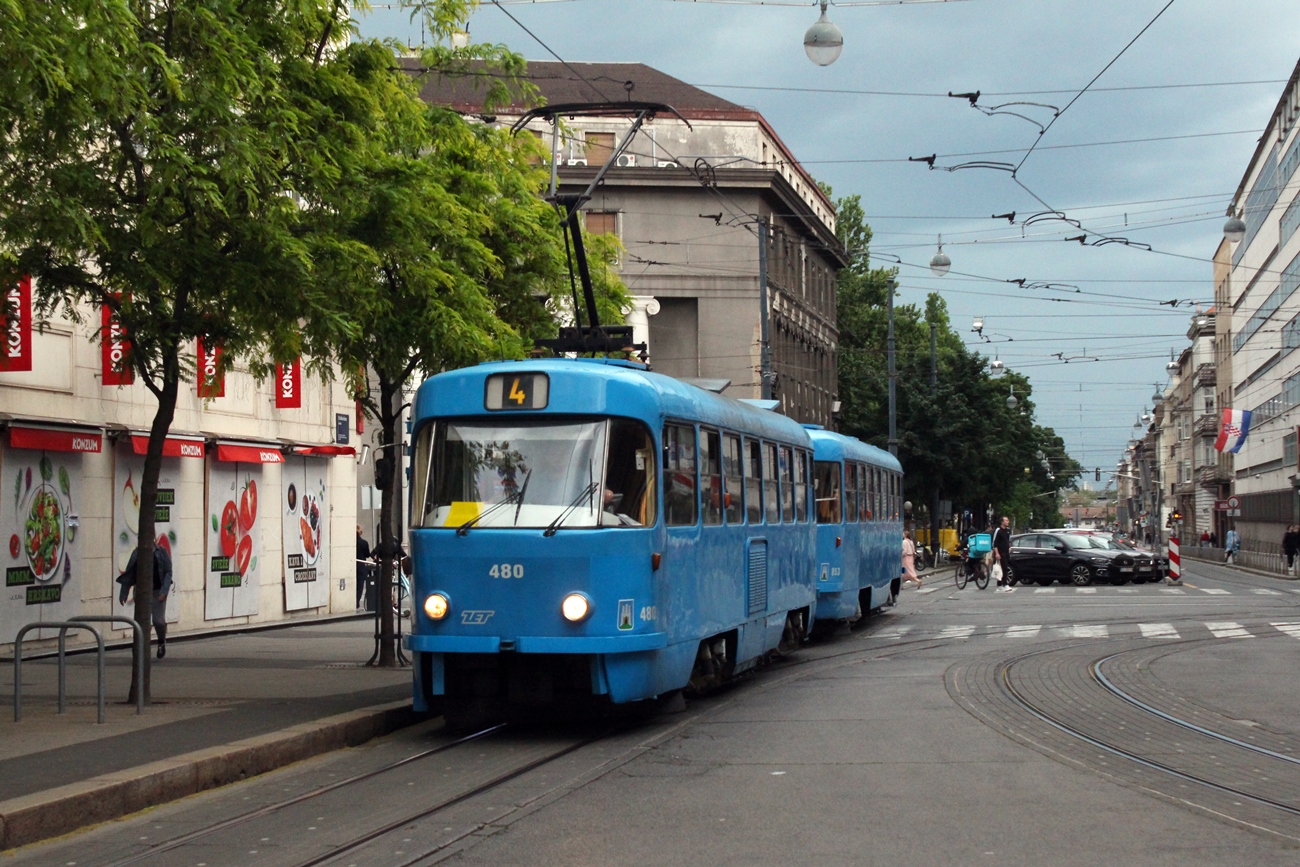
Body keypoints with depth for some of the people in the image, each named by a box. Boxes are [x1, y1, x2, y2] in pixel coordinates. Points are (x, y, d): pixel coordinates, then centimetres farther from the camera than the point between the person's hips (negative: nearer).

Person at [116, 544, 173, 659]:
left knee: (159, 620, -2)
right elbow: (129, 574, 4)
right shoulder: (137, 553, 1)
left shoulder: (161, 552, -3)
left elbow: (168, 572, -5)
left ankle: (162, 642, 30)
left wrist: (164, 591, -16)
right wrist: (123, 593, 0)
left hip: (158, 591, -1)